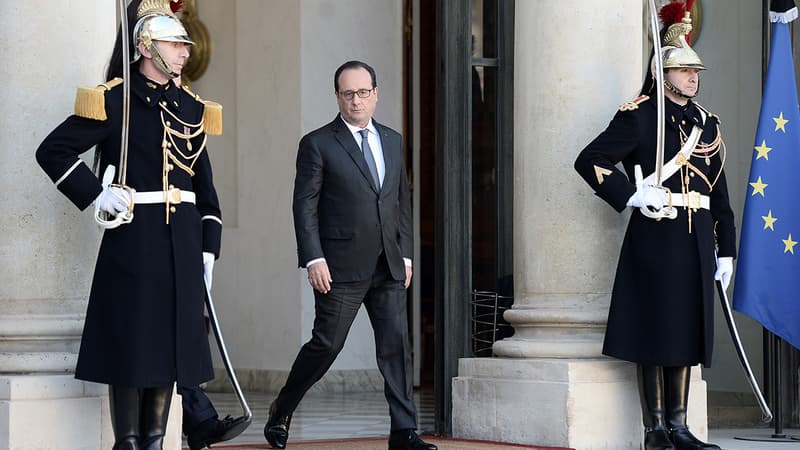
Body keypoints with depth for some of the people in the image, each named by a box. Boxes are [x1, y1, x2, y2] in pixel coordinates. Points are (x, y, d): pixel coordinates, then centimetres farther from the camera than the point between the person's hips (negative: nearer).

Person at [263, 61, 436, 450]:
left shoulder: (393, 141, 14)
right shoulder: (318, 144, -2)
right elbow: (305, 206, -5)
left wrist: (405, 254, 13)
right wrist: (314, 259, -13)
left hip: (388, 267, 5)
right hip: (341, 269, -5)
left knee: (396, 344, -1)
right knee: (326, 344, -2)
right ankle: (281, 413, 17)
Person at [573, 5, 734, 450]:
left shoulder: (705, 122, 15)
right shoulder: (639, 116, -4)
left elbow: (720, 192, 16)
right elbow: (590, 160, -8)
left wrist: (726, 249, 13)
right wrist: (632, 196, -16)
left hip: (697, 239, 6)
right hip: (655, 235, -6)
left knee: (686, 330, 8)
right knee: (655, 330, -3)